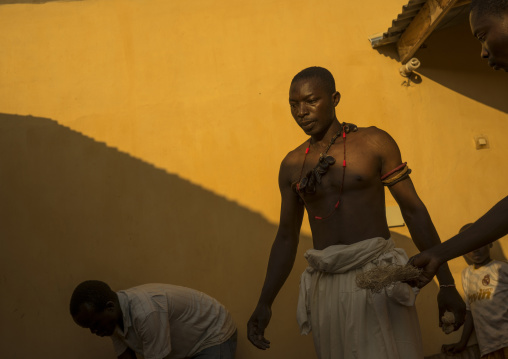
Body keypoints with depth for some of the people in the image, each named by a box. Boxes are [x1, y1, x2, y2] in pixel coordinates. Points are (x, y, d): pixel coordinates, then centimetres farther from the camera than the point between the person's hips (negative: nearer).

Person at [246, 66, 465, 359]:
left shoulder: (374, 142, 1)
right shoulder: (292, 165, 9)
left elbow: (413, 209, 0)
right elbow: (286, 238, 13)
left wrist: (447, 284, -2)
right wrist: (264, 304, 6)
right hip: (327, 289, 3)